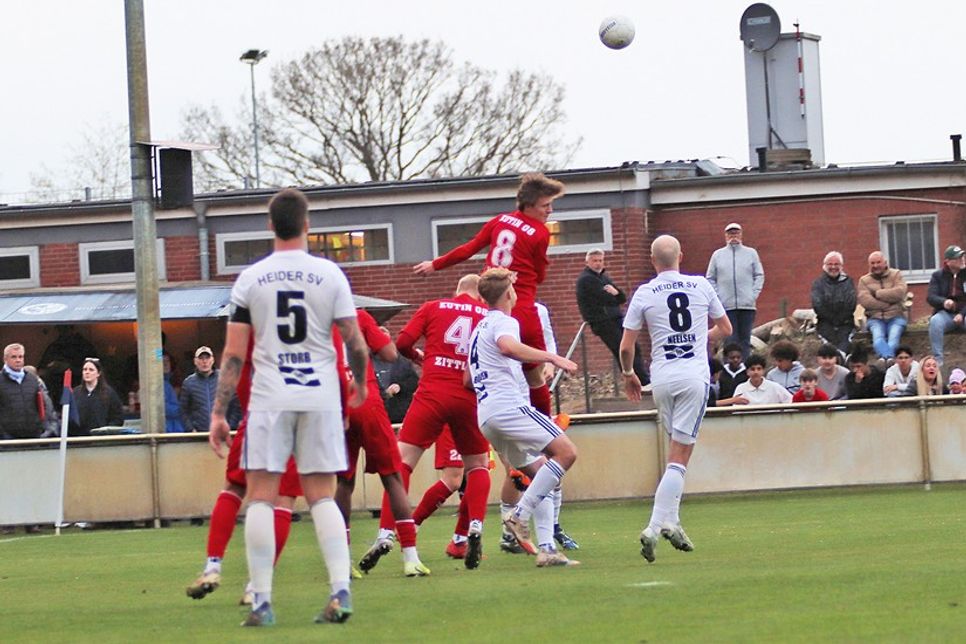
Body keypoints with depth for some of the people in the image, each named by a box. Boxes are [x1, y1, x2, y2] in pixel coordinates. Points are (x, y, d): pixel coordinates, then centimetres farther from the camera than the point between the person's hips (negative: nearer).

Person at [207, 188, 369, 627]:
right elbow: (355, 344, 1)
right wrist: (359, 385, 21)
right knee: (322, 497, 7)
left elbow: (234, 355, -1)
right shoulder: (329, 275, 0)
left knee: (261, 498, 2)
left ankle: (262, 602, -3)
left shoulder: (250, 279, 1)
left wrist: (218, 413, 4)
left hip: (269, 397, -1)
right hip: (321, 395, 1)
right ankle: (340, 591, -5)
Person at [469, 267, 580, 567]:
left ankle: (546, 548, -2)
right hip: (509, 405, -10)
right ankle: (520, 514, -20)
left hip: (485, 415, 10)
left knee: (541, 474, 10)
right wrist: (552, 358, -30)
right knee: (566, 451, -16)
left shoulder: (480, 328, 27)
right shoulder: (504, 322, -1)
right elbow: (508, 346, -26)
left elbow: (468, 379, 34)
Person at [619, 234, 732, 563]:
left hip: (662, 377, 1)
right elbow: (725, 329, 17)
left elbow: (626, 346, 1)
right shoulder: (701, 286, 4)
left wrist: (628, 374, 19)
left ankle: (671, 522, 11)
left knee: (677, 447, 17)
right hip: (694, 375, -1)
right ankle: (656, 526, -17)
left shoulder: (644, 294, 0)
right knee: (679, 457, -5)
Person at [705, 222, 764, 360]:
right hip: (726, 305, 0)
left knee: (745, 339, 2)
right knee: (731, 340, -3)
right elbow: (710, 279, 10)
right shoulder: (717, 255, 10)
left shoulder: (751, 253, 10)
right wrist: (717, 296, -2)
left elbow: (759, 275, 10)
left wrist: (754, 294, -3)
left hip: (747, 305, 0)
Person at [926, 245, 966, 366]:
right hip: (946, 314, 1)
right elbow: (930, 297, -4)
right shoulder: (938, 275, 5)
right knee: (935, 321, -33)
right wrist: (943, 302, -26)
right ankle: (937, 359, -31)